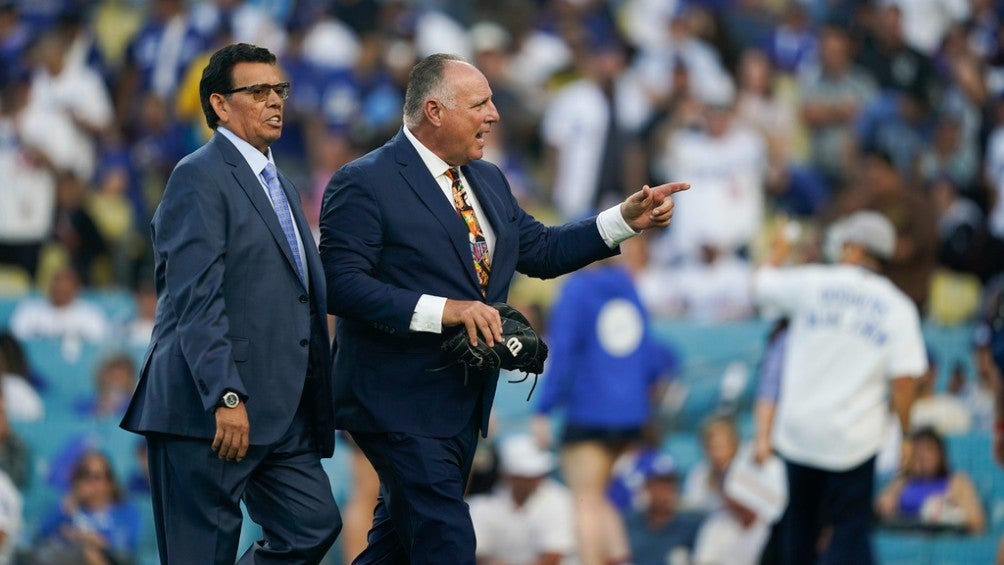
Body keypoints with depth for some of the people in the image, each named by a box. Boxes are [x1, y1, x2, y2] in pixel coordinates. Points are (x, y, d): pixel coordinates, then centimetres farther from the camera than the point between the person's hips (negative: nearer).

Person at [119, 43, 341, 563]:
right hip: (208, 407, -9)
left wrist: (315, 403, 18)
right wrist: (226, 397, -25)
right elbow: (196, 299, -18)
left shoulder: (278, 186, 21)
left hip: (281, 411, 9)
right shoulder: (200, 177, -9)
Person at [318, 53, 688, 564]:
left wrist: (628, 219, 8)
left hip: (463, 404, 9)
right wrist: (442, 311, -27)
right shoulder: (364, 184, -13)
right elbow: (342, 284, -21)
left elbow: (541, 250, 18)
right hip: (400, 403, -9)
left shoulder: (486, 180, 14)